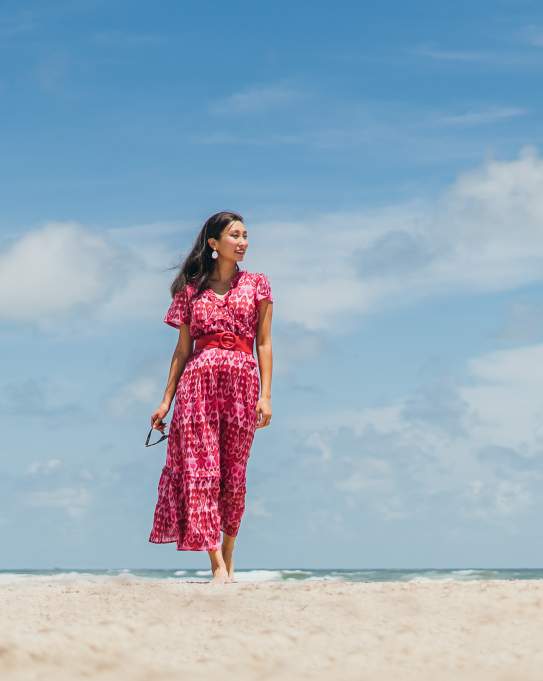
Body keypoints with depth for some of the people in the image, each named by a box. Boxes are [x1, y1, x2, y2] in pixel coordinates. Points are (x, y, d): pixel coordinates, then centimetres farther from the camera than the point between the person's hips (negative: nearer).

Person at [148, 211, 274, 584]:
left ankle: (228, 559, 15)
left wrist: (266, 395, -2)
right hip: (198, 381, 0)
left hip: (242, 381, 0)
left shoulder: (257, 284, 10)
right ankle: (218, 566, -13)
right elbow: (183, 347, 12)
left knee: (233, 474, 2)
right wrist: (166, 399, 8)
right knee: (201, 470, -11)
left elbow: (264, 342, 7)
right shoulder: (192, 288, 11)